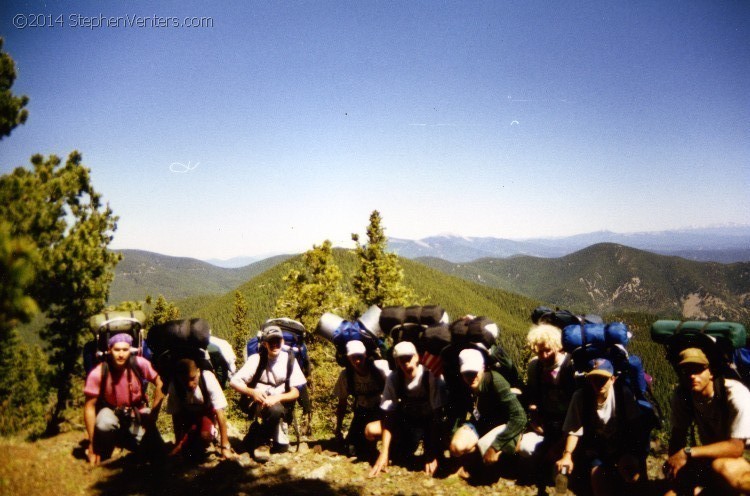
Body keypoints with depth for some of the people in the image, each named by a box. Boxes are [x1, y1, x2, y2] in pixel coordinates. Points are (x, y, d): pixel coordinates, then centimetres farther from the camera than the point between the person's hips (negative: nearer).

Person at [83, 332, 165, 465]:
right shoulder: (97, 374, -22)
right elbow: (89, 407, -18)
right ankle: (102, 460, -7)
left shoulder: (140, 364, -20)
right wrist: (92, 445, -17)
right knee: (104, 425, -38)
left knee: (157, 452, -10)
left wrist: (153, 414, -12)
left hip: (137, 413, 2)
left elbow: (160, 383, -9)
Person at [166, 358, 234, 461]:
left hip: (207, 411, -2)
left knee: (204, 436, -30)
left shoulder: (208, 378, -34)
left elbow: (219, 412, -33)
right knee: (185, 446, -19)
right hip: (187, 414, 2)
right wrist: (178, 443, -15)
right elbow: (176, 415, -16)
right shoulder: (174, 386, -28)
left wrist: (225, 446, -34)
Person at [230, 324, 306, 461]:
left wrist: (277, 398, -22)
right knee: (274, 410, -34)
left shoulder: (289, 360, -3)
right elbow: (234, 382, -9)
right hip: (258, 404, -4)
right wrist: (252, 392, -25)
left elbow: (295, 393, -3)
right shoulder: (256, 359, -7)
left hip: (281, 404, 4)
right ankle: (259, 441, -11)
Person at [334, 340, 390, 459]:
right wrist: (338, 430, -1)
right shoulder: (345, 375, -16)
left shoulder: (380, 368, -24)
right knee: (352, 447, -10)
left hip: (381, 409, -2)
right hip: (362, 411, 3)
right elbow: (342, 403, -4)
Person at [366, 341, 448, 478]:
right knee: (370, 430, -19)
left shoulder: (432, 376, -26)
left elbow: (436, 414, -26)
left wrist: (432, 455, -31)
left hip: (428, 421, -2)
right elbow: (388, 414, -18)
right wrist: (384, 453, -26)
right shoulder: (393, 378, -16)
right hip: (406, 421, 3)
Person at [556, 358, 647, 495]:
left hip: (622, 446, 0)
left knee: (629, 466, -30)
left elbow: (634, 427, -6)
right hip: (595, 450, 0)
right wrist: (567, 454, -28)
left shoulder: (623, 393, -14)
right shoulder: (580, 397, -14)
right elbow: (574, 431, -13)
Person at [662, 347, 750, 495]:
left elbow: (736, 447, -30)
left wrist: (687, 453, -34)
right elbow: (678, 434, -2)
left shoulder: (735, 394, -25)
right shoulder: (681, 394, -8)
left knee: (722, 469, -39)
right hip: (712, 457, 5)